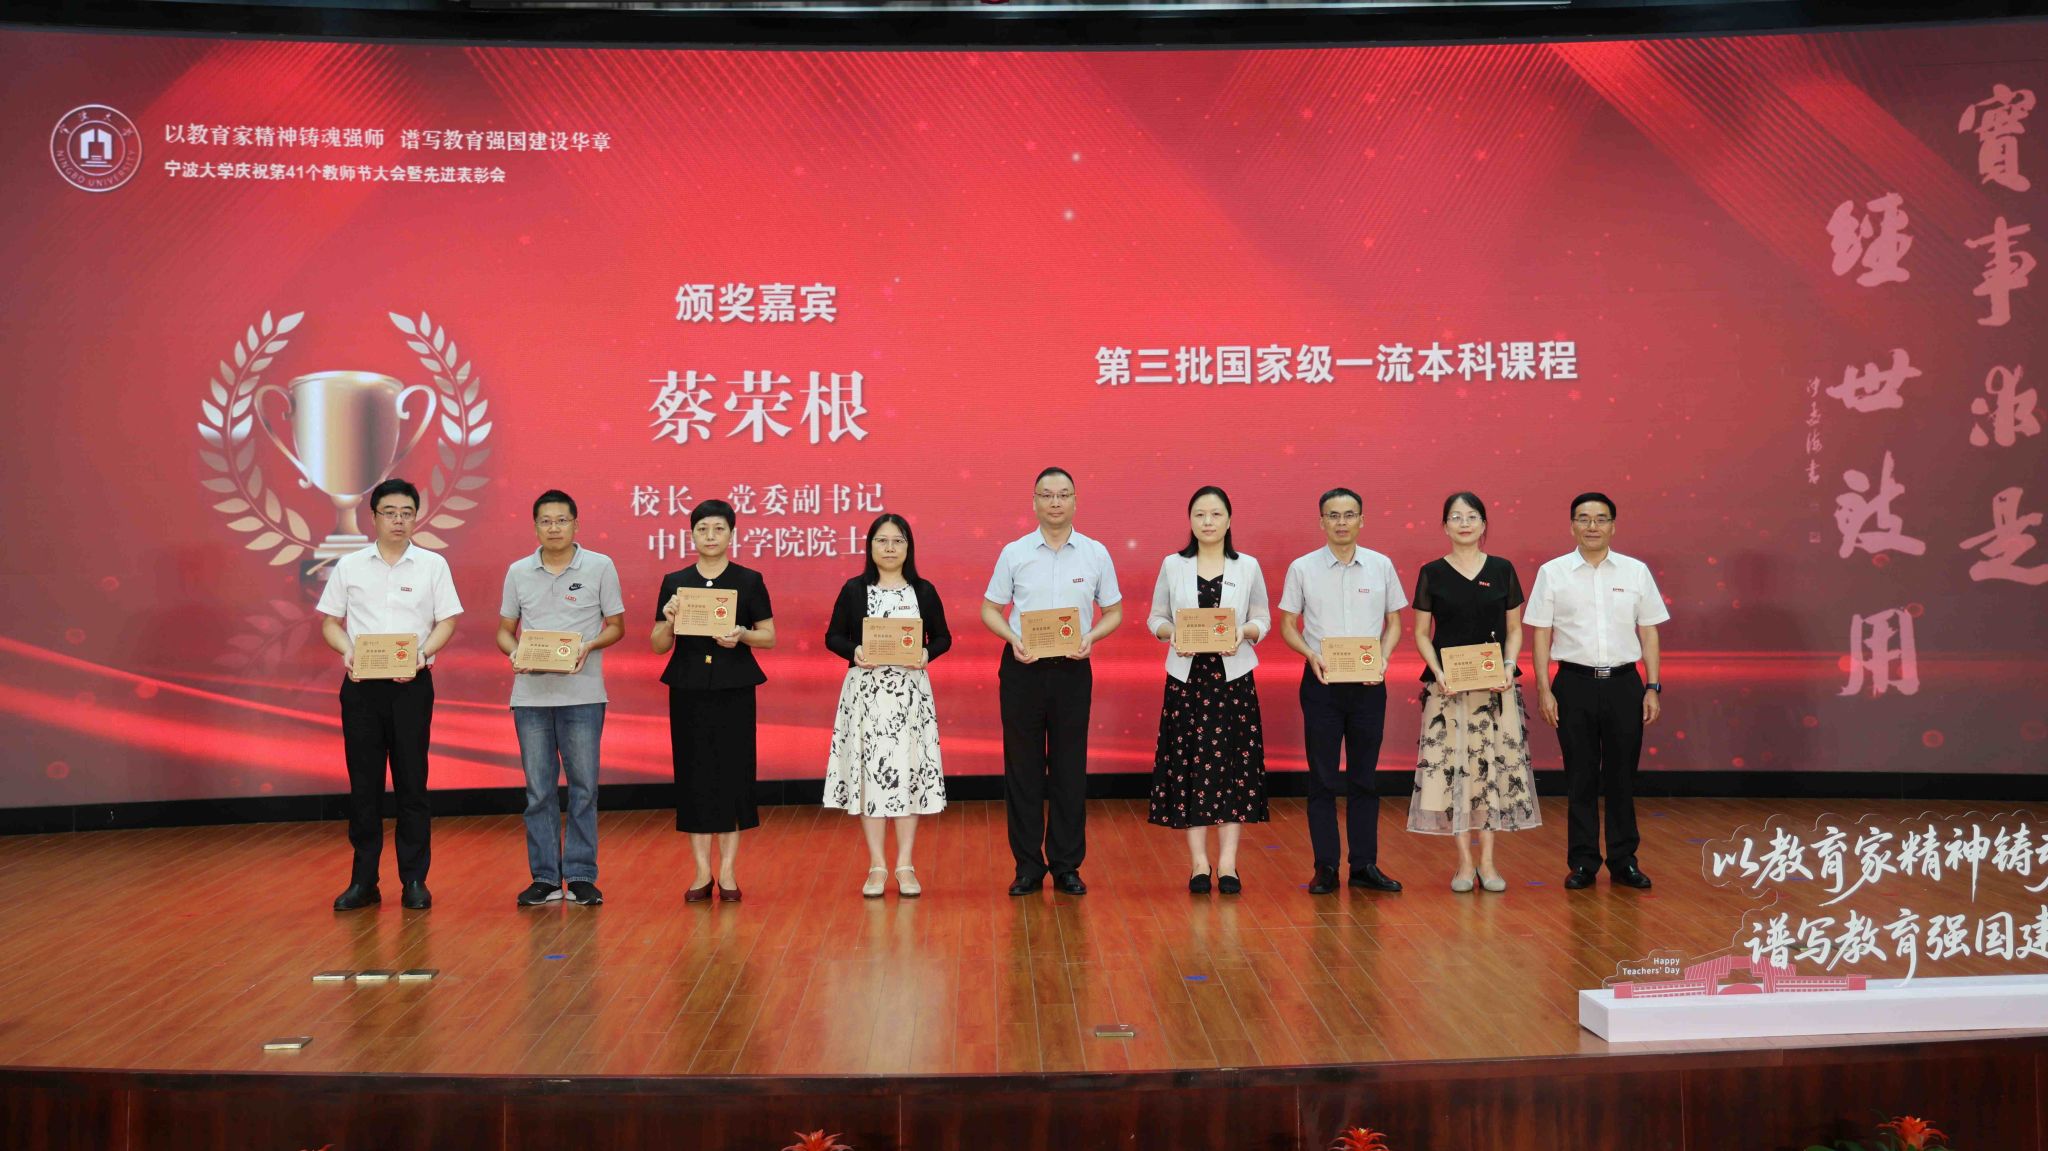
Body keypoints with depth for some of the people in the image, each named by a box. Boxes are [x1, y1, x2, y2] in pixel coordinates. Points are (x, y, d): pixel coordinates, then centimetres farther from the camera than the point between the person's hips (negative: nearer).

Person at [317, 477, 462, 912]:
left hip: (411, 684, -1)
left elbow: (446, 622, 3)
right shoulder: (349, 566, 6)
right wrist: (347, 651, -12)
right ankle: (363, 880, 13)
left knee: (412, 782, 2)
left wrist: (423, 652, -16)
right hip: (361, 684, 1)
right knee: (363, 783, 5)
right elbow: (330, 622, 8)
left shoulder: (432, 565, 4)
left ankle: (414, 880, 9)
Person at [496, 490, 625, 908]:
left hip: (582, 695, -2)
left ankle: (581, 877, 9)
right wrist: (514, 652, -9)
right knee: (538, 790, 6)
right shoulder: (518, 572, 8)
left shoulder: (600, 567, 1)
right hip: (530, 696, 2)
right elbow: (504, 630, 13)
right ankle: (544, 878, 13)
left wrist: (589, 646, -14)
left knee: (583, 788, 2)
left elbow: (616, 626, 5)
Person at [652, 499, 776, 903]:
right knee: (694, 774, 2)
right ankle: (702, 873, 9)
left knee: (733, 772, 0)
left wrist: (742, 635, -16)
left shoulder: (749, 580, 2)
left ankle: (728, 872, 8)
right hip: (688, 688, 1)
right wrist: (669, 621, -14)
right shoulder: (674, 582, 5)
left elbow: (769, 636, 3)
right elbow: (660, 645, 6)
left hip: (734, 688, -1)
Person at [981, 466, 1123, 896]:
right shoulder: (1014, 553, 2)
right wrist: (1013, 638, -13)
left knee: (1070, 770, 5)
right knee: (1022, 768, 4)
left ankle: (1067, 865, 14)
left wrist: (1091, 637, -11)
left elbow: (1114, 611, 8)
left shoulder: (1096, 554, 3)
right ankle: (1028, 865, 13)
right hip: (1022, 668, 0)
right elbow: (990, 610, 6)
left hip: (1072, 669, 0)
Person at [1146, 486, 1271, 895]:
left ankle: (1227, 864, 6)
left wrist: (1244, 632, -13)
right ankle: (1199, 864, 7)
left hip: (1233, 677, 0)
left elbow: (1263, 619, 7)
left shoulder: (1248, 566, 5)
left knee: (1234, 766, 0)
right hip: (1186, 677, 0)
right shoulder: (1172, 565, 5)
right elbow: (1156, 617, 7)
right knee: (1188, 766, 0)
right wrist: (1171, 633, -14)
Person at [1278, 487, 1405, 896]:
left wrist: (1384, 657, -8)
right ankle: (1325, 867, 9)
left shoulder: (1381, 566, 4)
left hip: (1368, 682, 1)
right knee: (1323, 778, 2)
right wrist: (1311, 654, -14)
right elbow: (1288, 624, 3)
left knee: (1364, 778, 8)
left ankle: (1365, 865, 15)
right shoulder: (1302, 568, 0)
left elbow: (1394, 621, 10)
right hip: (1322, 680, -1)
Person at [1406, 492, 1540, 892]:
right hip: (1447, 687, -1)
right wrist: (1438, 673, -11)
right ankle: (1464, 862, 9)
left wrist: (1509, 667, -9)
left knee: (1494, 765, 2)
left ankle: (1487, 862, 12)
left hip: (1496, 686, 1)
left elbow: (1514, 630, 8)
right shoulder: (1431, 573, 1)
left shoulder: (1502, 570, 4)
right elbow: (1421, 633, 3)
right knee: (1452, 766, -1)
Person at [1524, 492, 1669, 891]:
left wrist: (1653, 687, 1)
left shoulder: (1636, 571, 5)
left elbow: (1648, 633, 7)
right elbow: (1541, 634, 1)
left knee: (1621, 776, 7)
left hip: (1624, 683, 1)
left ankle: (1624, 861, 18)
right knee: (1580, 779, 5)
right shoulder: (1552, 573, 1)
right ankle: (1583, 864, 14)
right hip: (1575, 683, -1)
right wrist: (1544, 690, -5)